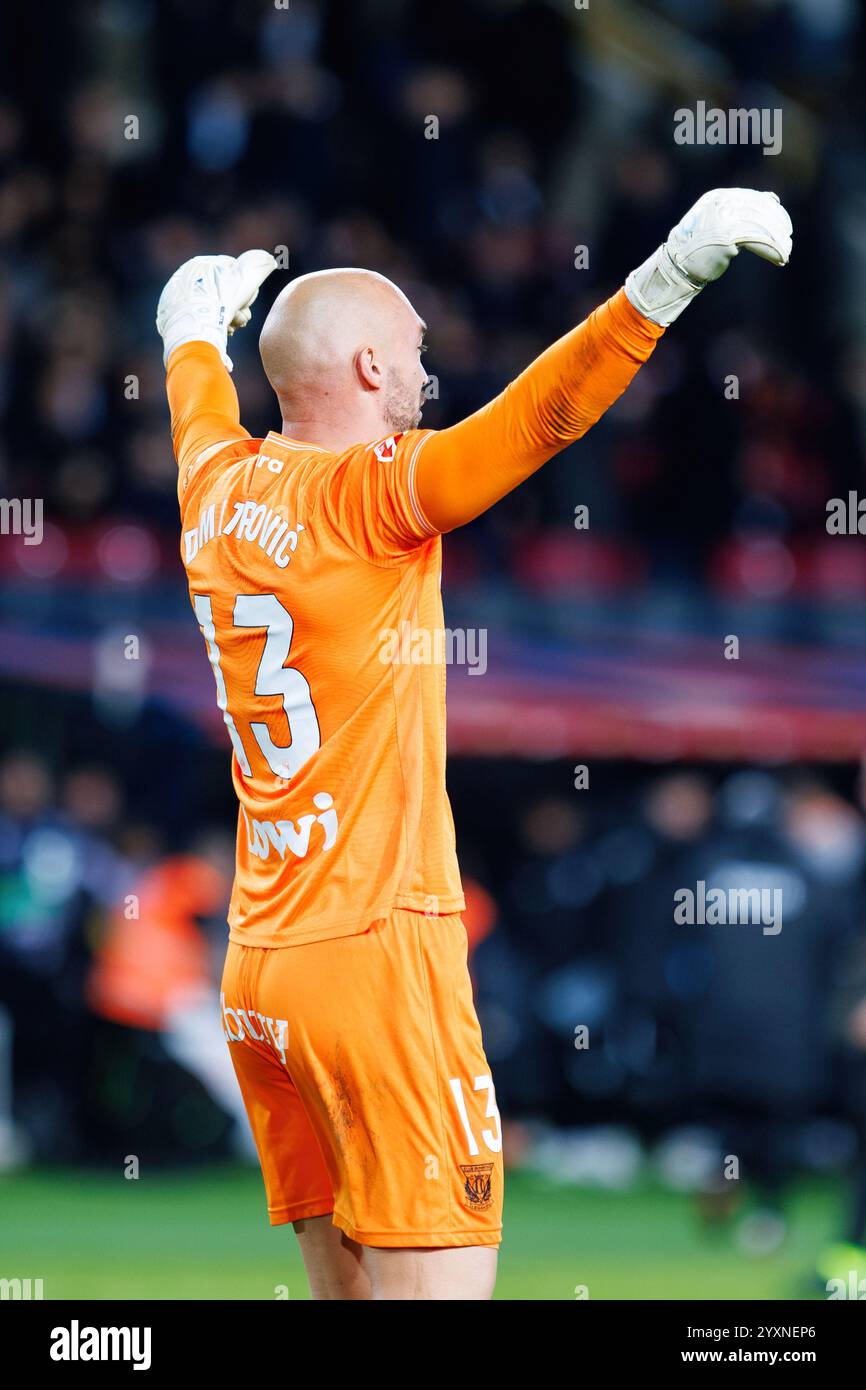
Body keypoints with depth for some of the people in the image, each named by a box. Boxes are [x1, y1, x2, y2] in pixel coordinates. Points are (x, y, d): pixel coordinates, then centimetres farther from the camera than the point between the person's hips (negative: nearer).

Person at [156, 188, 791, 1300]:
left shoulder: (220, 491, 10)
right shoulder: (367, 495, -11)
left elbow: (201, 413, 34)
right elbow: (533, 418, -27)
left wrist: (198, 330, 56)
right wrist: (663, 285, -36)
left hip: (253, 975, 8)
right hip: (376, 957, -8)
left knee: (345, 1281, 9)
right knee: (436, 1278, -12)